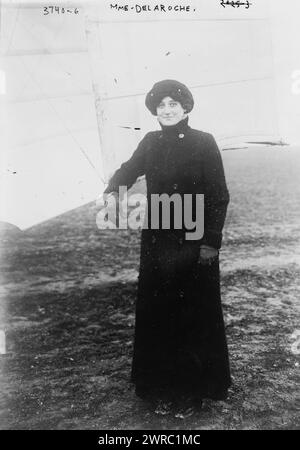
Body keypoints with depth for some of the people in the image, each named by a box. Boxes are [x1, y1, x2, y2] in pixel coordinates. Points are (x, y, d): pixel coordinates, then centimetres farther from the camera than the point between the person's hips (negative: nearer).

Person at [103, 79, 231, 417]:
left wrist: (211, 241, -13)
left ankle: (198, 386, 25)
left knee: (196, 312, 7)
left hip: (194, 243, -4)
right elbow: (128, 171, 10)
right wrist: (113, 191, -13)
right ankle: (164, 387, 25)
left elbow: (219, 196, -7)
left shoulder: (203, 143, -6)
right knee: (158, 313, 9)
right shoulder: (150, 142, 6)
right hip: (157, 242, 4)